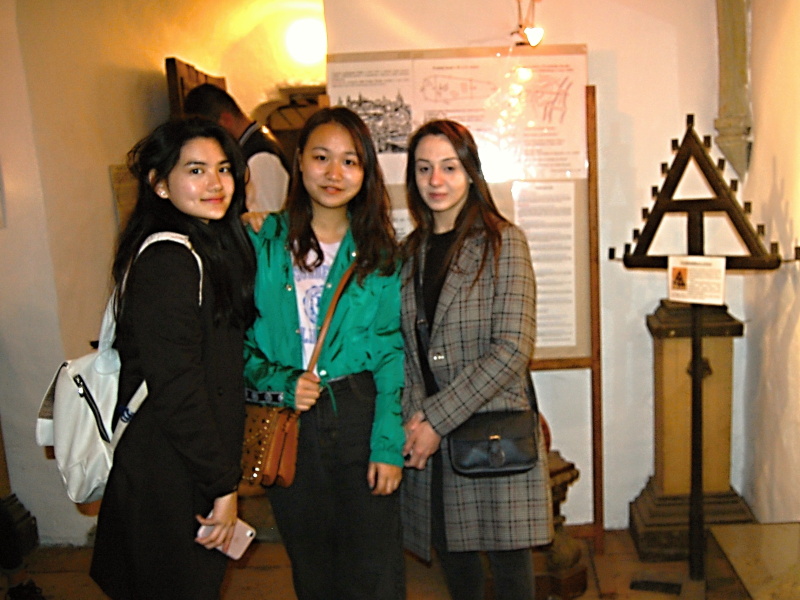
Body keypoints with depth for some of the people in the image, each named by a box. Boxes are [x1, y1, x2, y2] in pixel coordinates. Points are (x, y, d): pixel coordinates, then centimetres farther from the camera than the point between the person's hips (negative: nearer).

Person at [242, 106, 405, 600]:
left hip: (360, 417, -1)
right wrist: (280, 383, -14)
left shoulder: (380, 251, 1)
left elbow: (393, 350, -4)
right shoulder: (262, 242, 1)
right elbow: (240, 339, 4)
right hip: (286, 425, 1)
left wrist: (388, 443, -11)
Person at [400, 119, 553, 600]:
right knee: (455, 560, 13)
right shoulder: (410, 251, 10)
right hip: (429, 438, 4)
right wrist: (414, 416, -5)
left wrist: (438, 418, -14)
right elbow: (406, 348, 11)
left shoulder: (503, 242, -6)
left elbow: (512, 348, -14)